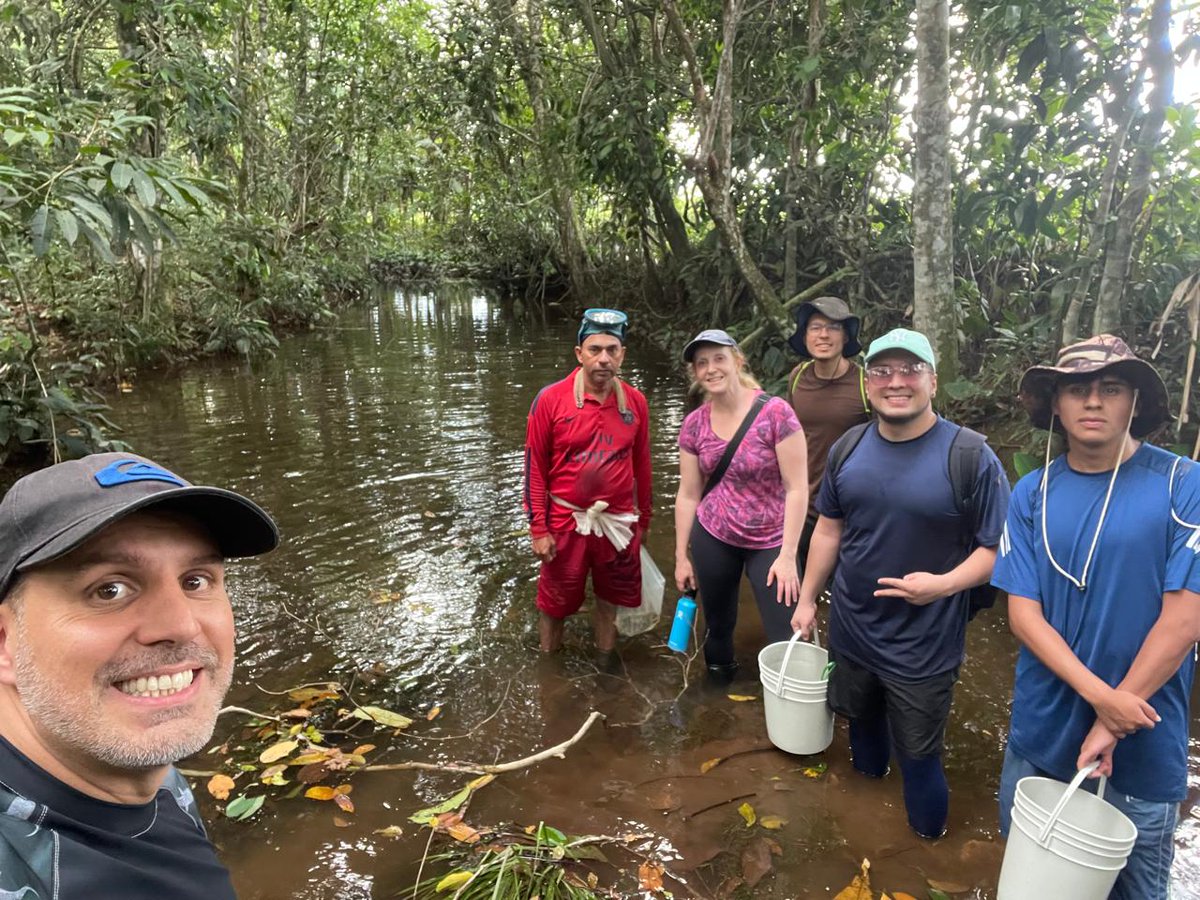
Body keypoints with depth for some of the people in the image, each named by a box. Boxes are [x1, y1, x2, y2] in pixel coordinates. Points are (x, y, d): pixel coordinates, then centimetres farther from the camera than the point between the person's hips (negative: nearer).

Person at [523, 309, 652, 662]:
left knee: (610, 600, 18)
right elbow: (535, 465, -7)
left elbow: (641, 465, 8)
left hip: (618, 523, 2)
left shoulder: (635, 402, -3)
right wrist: (538, 529, -7)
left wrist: (643, 520, 15)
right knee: (554, 603, 14)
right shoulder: (550, 399, -12)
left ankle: (606, 663, 40)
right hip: (566, 523, -2)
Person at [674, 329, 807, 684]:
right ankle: (719, 678, 46)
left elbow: (796, 488, -13)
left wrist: (787, 556, -14)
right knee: (718, 624, 18)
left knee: (786, 638, -3)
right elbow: (688, 495, 4)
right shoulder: (694, 424, -3)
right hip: (713, 539, 3)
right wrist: (682, 558, 7)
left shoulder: (775, 412, -16)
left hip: (769, 542, -3)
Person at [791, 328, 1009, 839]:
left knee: (918, 755, 10)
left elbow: (998, 546, -13)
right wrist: (807, 599, 10)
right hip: (851, 629, 5)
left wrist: (943, 584, -28)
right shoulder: (848, 449, -3)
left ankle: (928, 839, 37)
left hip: (923, 647, -4)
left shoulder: (970, 457, -17)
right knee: (861, 719, 27)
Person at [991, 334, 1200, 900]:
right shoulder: (1031, 494, -4)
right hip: (1040, 733, 3)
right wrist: (1100, 696, -19)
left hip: (1143, 745, -2)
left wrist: (1113, 725, -13)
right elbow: (1023, 613, -6)